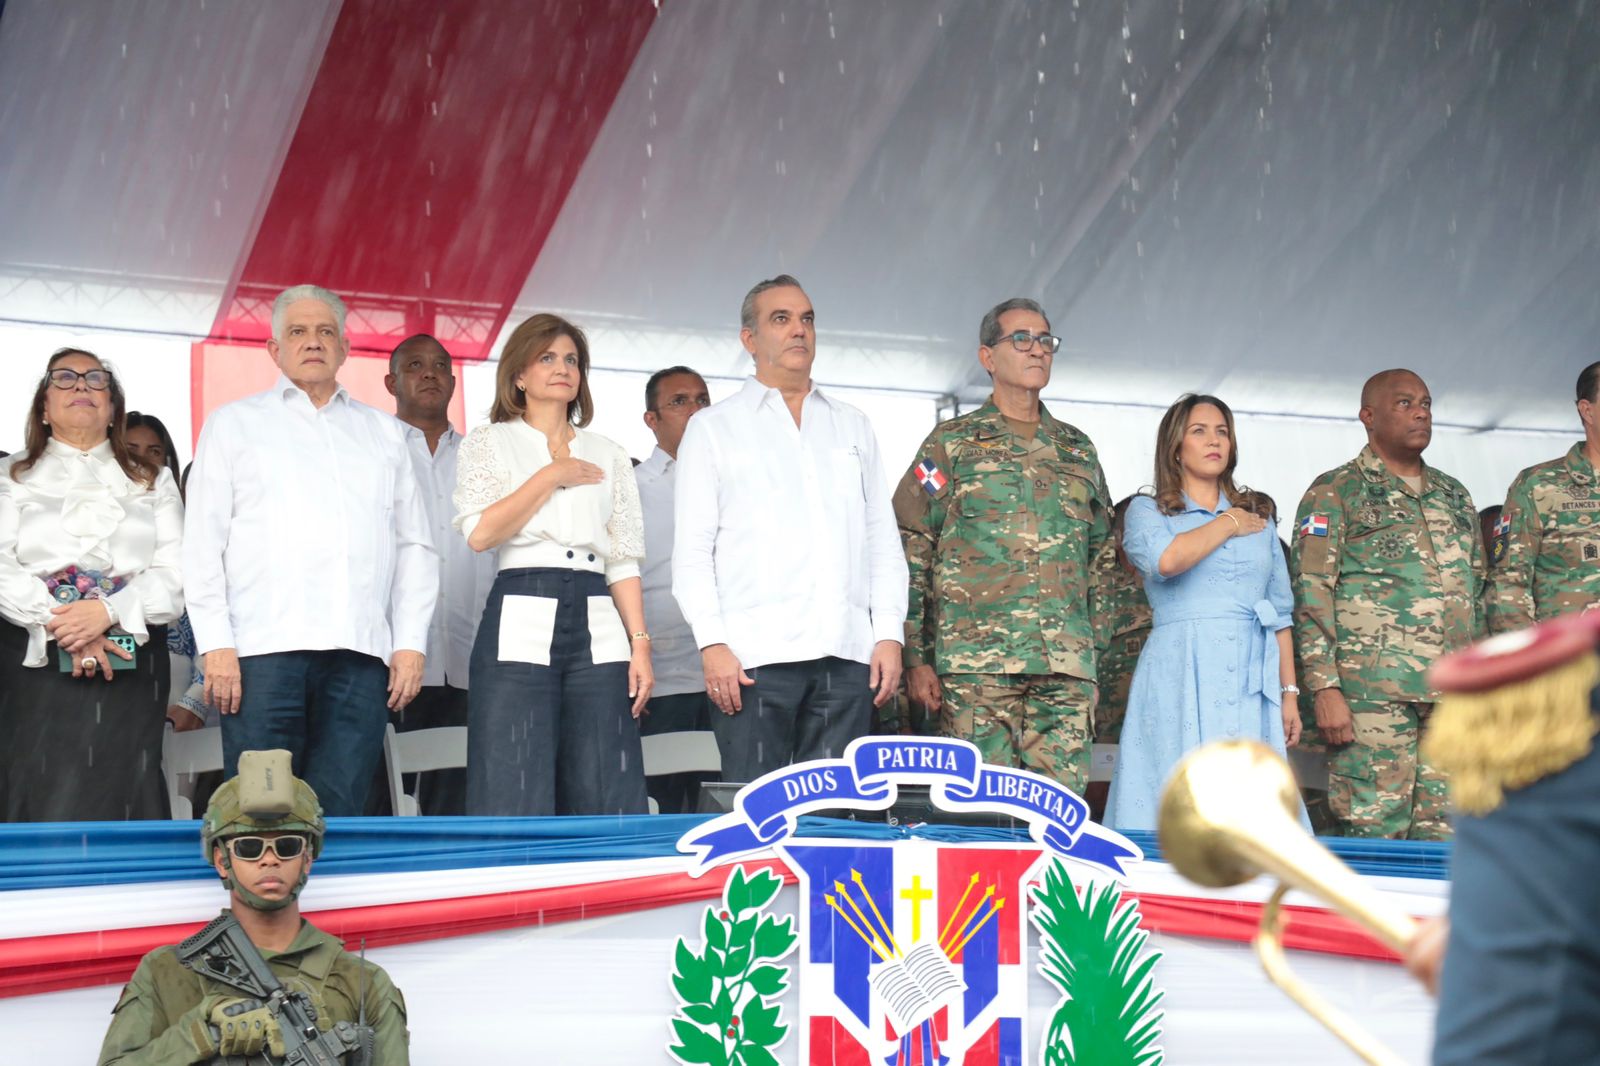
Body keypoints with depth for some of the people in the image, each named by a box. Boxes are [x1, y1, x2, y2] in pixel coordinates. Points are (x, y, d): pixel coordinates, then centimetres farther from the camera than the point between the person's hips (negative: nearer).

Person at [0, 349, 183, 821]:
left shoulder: (153, 482, 17)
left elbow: (177, 573, 3)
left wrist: (108, 612, -13)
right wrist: (60, 626, -14)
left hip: (129, 665, 1)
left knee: (118, 799, -6)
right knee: (41, 798, -7)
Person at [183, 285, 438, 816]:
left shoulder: (384, 432, 22)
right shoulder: (234, 423, 15)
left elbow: (414, 546, 17)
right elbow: (203, 542, 7)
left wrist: (411, 643, 5)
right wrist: (215, 644, -5)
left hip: (361, 652, 2)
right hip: (263, 649, -2)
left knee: (341, 810, -3)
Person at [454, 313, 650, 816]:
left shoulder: (609, 455, 20)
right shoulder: (489, 443, 11)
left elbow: (623, 560, 14)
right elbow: (480, 532, -6)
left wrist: (640, 642, 3)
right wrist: (551, 477, -3)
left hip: (598, 627, 3)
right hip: (521, 622, -3)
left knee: (606, 803, -2)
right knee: (515, 801, -7)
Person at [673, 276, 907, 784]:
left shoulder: (853, 426, 21)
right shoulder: (713, 427, 10)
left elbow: (882, 539, 18)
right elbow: (691, 550, 3)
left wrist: (889, 633, 6)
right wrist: (712, 642, -9)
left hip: (847, 653, 3)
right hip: (754, 654, -3)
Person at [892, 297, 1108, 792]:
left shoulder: (1078, 449, 19)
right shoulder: (951, 443, 6)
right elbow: (910, 552, 1)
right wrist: (916, 658, -7)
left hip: (1067, 666, 4)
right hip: (975, 661, -4)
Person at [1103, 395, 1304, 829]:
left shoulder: (1260, 517, 21)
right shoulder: (1148, 511, 9)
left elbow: (1280, 613, 19)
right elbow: (1166, 560, -15)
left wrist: (1290, 692, 11)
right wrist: (1227, 524, 0)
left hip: (1251, 684, 3)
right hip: (1181, 678, -3)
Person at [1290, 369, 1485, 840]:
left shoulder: (1455, 496, 21)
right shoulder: (1334, 494, 2)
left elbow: (1477, 595, 24)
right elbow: (1311, 596, -5)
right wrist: (1325, 688, -13)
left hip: (1453, 695, 6)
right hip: (1373, 692, -5)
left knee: (1446, 834, 3)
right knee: (1374, 829, -7)